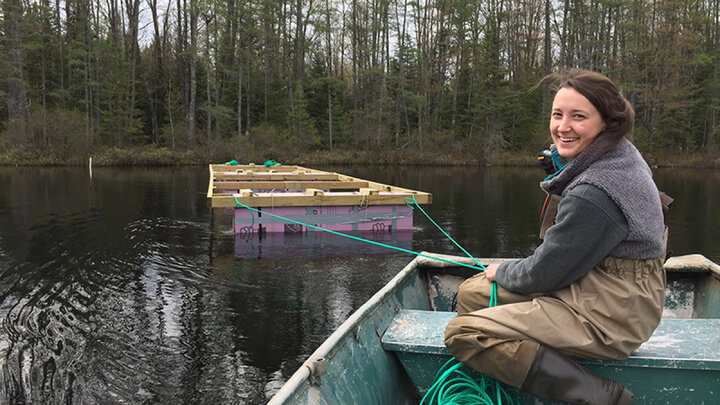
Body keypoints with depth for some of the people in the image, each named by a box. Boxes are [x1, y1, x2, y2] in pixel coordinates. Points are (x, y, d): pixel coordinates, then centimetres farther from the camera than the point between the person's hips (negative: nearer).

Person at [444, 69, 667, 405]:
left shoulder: (593, 194, -28)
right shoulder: (621, 154, 5)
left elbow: (545, 274, -17)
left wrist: (502, 272, 1)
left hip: (609, 317, -11)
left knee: (463, 333, -18)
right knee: (472, 293, 12)